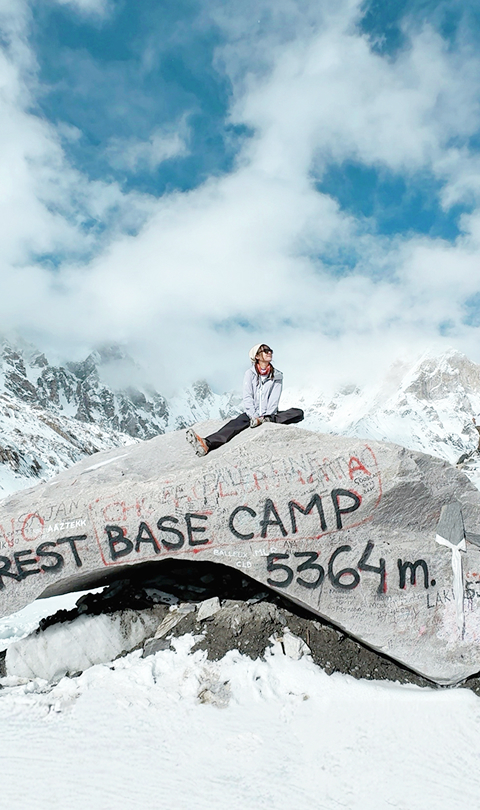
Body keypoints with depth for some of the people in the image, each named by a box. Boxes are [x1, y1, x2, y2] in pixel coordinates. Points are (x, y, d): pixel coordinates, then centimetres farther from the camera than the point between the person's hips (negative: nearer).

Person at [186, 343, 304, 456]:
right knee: (237, 423, -33)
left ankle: (266, 420, -39)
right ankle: (207, 445, -56)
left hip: (271, 414, 2)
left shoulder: (277, 376, 4)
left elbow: (274, 400, -5)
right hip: (252, 413, -1)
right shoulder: (250, 373, 2)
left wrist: (265, 417, -19)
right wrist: (254, 416, -21)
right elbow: (247, 398, -7)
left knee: (299, 413, -21)